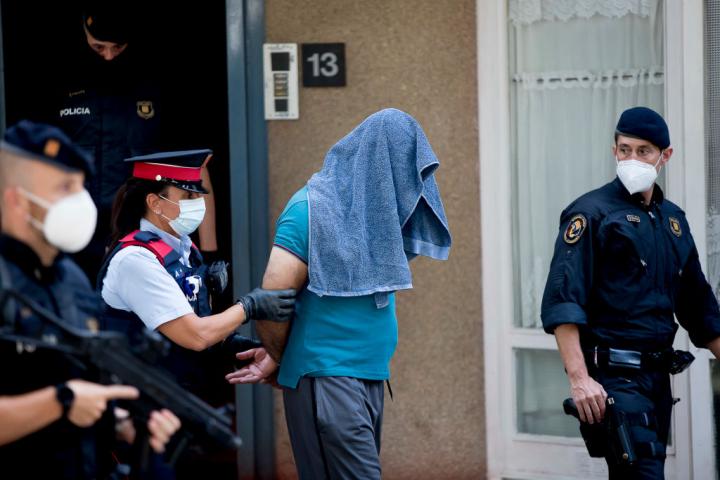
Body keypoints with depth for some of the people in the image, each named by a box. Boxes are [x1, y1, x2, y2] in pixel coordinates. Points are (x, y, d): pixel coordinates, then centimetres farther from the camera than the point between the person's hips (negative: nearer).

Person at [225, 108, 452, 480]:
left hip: (370, 375, 8)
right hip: (327, 376, -8)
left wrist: (276, 355, 3)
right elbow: (273, 296, -16)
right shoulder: (314, 207, -12)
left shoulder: (374, 206, 13)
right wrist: (277, 358, 2)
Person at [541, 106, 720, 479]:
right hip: (614, 377, -7)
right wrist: (579, 378, -24)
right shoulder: (593, 213, -5)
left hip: (658, 377, 7)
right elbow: (561, 304, -14)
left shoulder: (673, 220, 16)